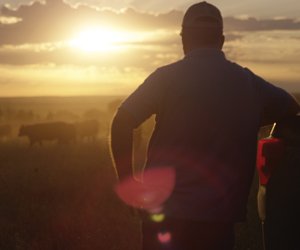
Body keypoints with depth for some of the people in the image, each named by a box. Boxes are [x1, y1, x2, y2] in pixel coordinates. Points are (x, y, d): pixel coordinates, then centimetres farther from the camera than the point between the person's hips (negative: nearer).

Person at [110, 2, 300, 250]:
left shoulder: (168, 77, -4)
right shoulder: (248, 82, 7)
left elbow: (122, 123, -10)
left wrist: (127, 180, -1)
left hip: (166, 214, -3)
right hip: (220, 219, 3)